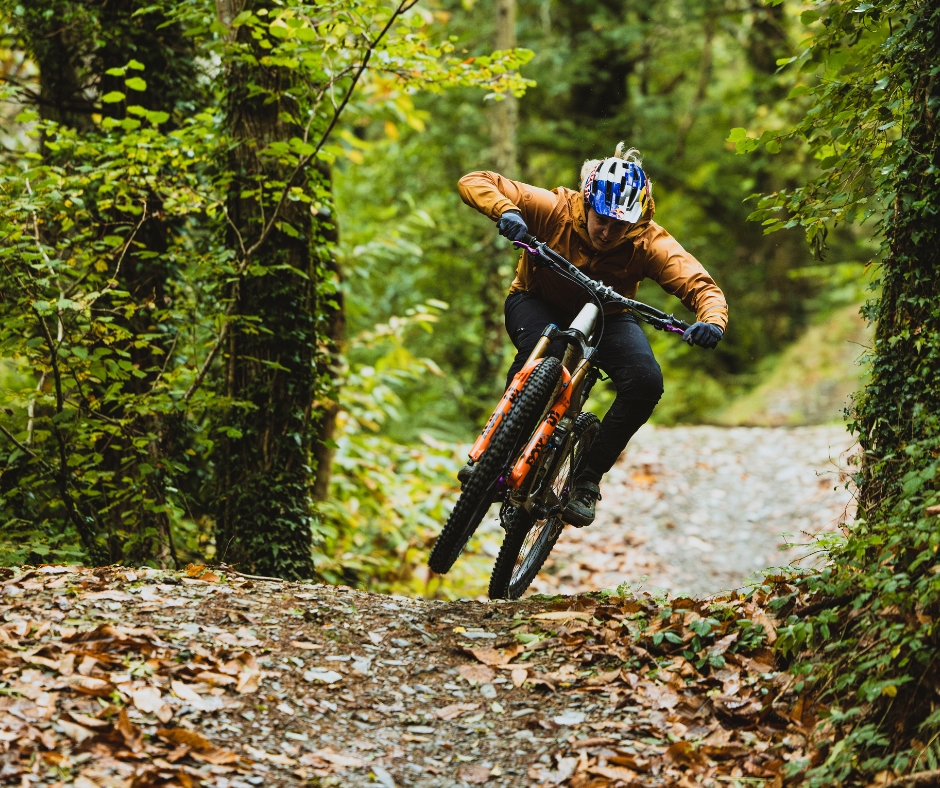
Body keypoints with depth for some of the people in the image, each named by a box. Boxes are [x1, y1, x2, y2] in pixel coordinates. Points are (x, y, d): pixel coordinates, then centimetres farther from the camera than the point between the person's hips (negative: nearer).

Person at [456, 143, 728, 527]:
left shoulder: (650, 243, -26)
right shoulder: (555, 209, -28)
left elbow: (700, 285, -30)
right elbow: (474, 182, -27)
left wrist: (713, 321, -53)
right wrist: (505, 210, -49)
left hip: (606, 317, 2)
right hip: (539, 303, -2)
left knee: (646, 383, -26)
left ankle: (587, 479, -12)